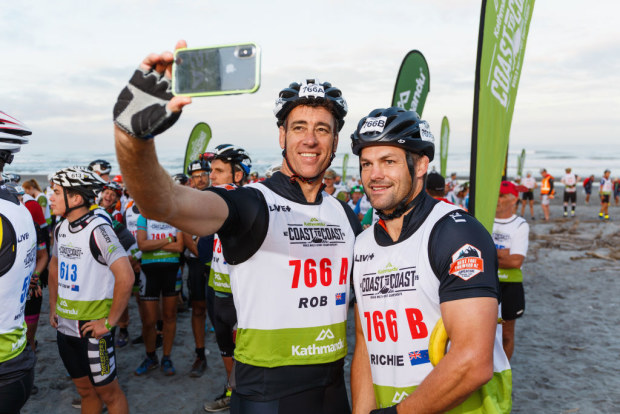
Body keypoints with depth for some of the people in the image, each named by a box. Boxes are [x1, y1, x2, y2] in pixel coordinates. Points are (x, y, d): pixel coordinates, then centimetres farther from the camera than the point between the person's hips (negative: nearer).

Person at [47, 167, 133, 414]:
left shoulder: (97, 229, -19)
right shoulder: (61, 229, 5)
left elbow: (125, 277, -24)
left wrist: (110, 321, -19)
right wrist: (53, 307, 17)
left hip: (92, 328, -7)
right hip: (65, 326, 7)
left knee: (108, 392, 7)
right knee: (85, 390, 20)